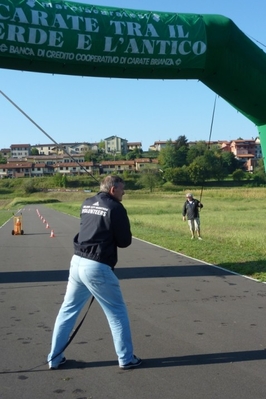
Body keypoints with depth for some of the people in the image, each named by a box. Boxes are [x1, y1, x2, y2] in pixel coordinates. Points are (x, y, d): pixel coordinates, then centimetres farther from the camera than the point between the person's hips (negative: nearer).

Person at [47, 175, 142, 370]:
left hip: (77, 262, 7)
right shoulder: (115, 208, -9)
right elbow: (125, 241, -6)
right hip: (97, 267, -7)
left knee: (68, 310, 16)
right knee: (117, 312, 9)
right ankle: (126, 358, 17)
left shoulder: (87, 204, 11)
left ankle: (55, 358, 23)